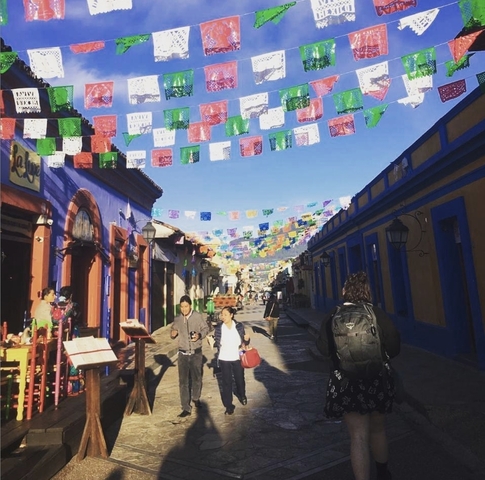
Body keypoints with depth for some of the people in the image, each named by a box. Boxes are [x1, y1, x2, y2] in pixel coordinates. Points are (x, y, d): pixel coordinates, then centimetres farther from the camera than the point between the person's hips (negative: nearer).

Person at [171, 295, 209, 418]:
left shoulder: (198, 316, -8)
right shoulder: (177, 319, -1)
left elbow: (206, 329, -1)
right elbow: (173, 331, 12)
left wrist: (199, 335, -20)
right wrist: (172, 333, -11)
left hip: (196, 353, -1)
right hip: (183, 354, 1)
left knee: (197, 378, 15)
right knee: (183, 381, 1)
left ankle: (196, 398, 41)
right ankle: (186, 408, 10)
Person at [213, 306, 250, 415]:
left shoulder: (239, 326, -8)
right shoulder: (219, 328, -8)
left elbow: (244, 342, 3)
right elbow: (216, 343, -2)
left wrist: (246, 340, -19)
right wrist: (212, 341, -22)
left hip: (237, 358, 1)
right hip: (224, 359, 0)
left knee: (240, 379, 18)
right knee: (226, 382, 7)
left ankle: (242, 396, 48)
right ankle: (229, 406, 24)